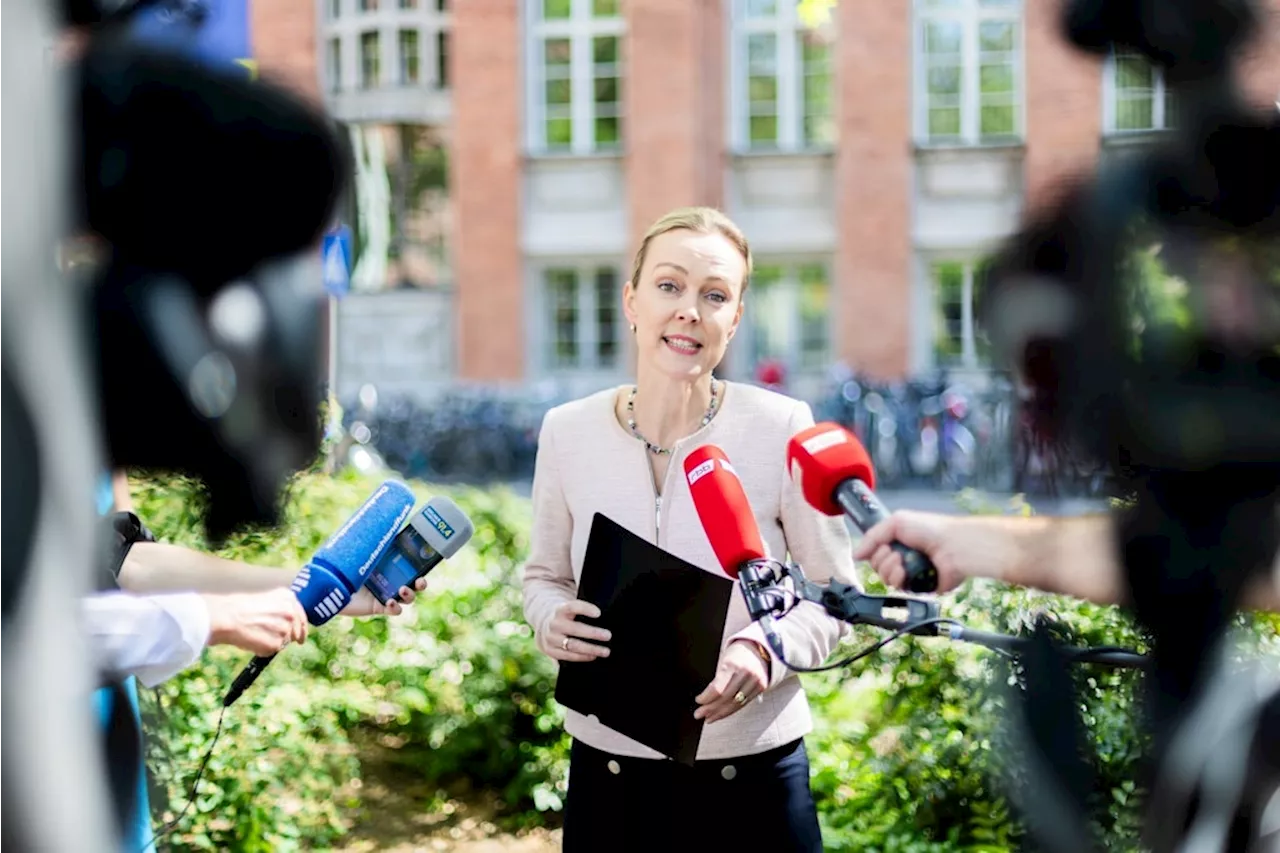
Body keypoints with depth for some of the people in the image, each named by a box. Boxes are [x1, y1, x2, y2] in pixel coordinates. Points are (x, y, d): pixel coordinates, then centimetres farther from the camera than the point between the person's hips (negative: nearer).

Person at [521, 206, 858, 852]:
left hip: (752, 772, -2)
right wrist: (552, 621, -11)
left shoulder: (782, 429, -10)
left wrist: (765, 649, -20)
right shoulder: (566, 430, -3)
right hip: (606, 768, 2)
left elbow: (835, 593, -2)